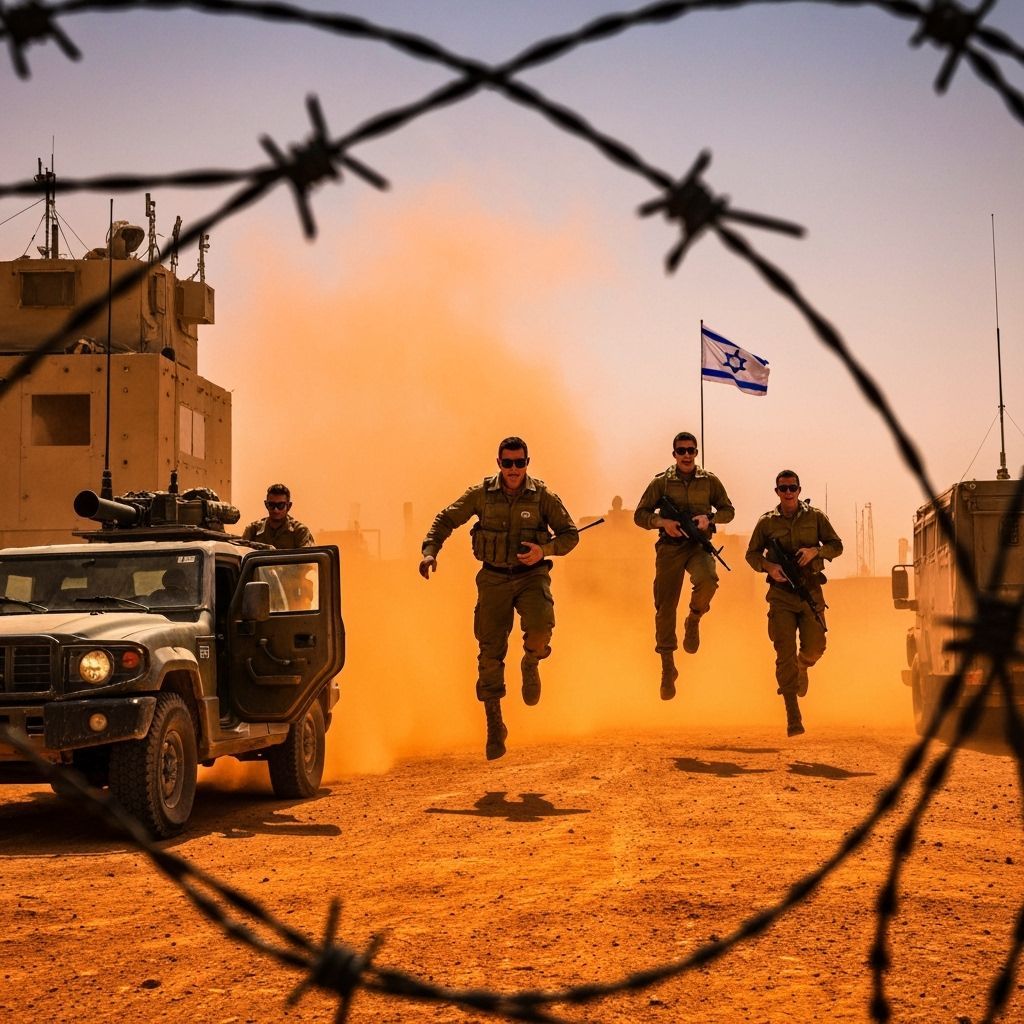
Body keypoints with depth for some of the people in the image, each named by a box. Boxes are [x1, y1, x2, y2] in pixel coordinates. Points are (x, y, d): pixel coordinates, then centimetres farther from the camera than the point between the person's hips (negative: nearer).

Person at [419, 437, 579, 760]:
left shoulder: (542, 496, -4)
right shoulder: (482, 494, -2)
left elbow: (570, 534, 0)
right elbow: (445, 519, 5)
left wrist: (544, 549, -19)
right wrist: (430, 550, -11)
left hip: (531, 576, -1)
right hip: (494, 579, 1)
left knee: (540, 628, -30)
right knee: (490, 654, -1)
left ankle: (530, 663, 8)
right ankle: (494, 727, 12)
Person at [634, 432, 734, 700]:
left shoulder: (710, 481, 7)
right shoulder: (661, 482, 4)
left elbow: (728, 510, 13)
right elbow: (640, 515, 6)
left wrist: (709, 518, -8)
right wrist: (662, 521, -13)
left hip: (698, 545, 0)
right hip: (669, 547, 0)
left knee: (708, 580, -33)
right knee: (665, 607, -2)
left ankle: (694, 620, 0)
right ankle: (668, 668, 12)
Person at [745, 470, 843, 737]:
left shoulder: (815, 517, 6)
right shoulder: (766, 522, 6)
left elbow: (837, 545, 8)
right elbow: (751, 554, 11)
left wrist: (815, 550, -12)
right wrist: (768, 566, -9)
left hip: (811, 592, 1)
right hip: (781, 594, -1)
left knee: (814, 647, -7)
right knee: (784, 654, -7)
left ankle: (802, 668, 33)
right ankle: (793, 718, -6)